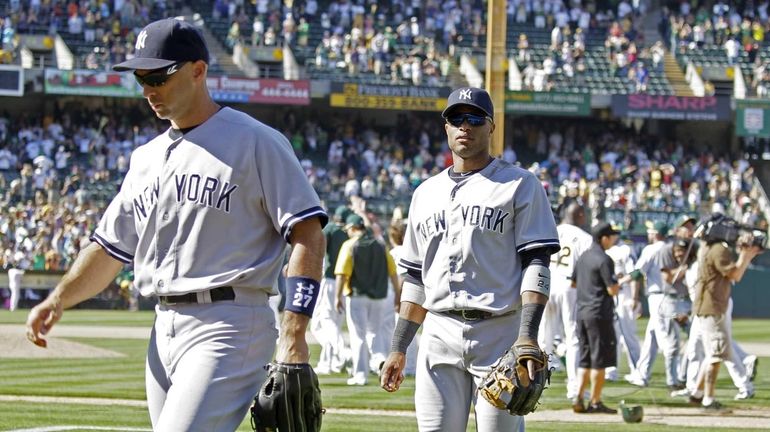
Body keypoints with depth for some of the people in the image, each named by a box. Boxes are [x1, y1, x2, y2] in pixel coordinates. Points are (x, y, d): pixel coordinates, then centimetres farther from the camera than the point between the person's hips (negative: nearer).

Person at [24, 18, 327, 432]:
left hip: (228, 326, -8)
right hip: (164, 331, 8)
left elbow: (307, 234, -10)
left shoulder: (255, 142, -4)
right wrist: (57, 301, 3)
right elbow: (110, 247, 20)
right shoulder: (146, 158, 18)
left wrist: (293, 336, -18)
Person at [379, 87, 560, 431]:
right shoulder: (426, 193, 19)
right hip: (439, 336, 4)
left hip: (499, 334, -4)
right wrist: (398, 349, 15)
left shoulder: (520, 185, 4)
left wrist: (528, 336, -18)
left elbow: (536, 264, -5)